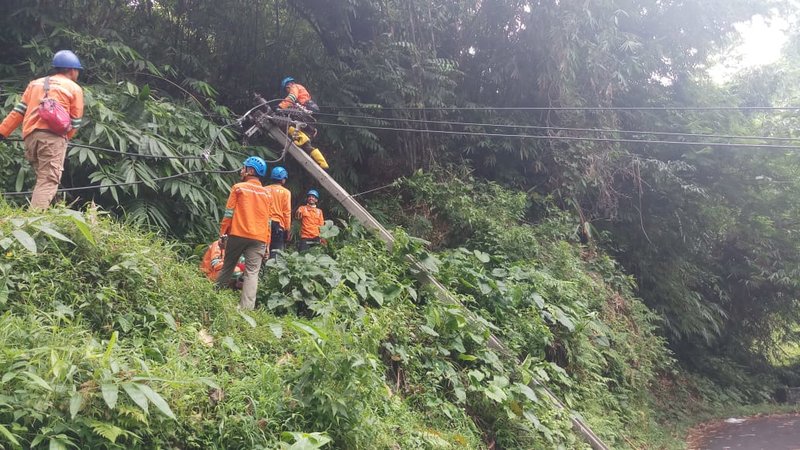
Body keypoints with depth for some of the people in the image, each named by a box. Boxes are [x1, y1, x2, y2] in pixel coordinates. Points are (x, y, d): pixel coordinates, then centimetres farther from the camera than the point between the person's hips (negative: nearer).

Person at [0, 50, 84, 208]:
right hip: (53, 137, -5)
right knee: (48, 182, -9)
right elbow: (75, 122, 6)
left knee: (42, 179, 19)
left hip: (30, 136, 5)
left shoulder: (35, 83, 24)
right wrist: (63, 139, 20)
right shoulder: (74, 88, 10)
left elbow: (19, 111, 16)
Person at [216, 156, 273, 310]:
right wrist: (267, 244, 15)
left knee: (227, 267, 15)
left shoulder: (238, 187, 2)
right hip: (259, 238, 2)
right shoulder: (267, 194, 13)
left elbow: (229, 213, -2)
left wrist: (222, 234, 3)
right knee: (252, 273, -4)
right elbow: (268, 221, 13)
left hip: (237, 235, -1)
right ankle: (246, 308, -12)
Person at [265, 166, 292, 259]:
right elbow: (287, 212, -4)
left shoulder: (264, 190, 8)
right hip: (278, 224, -4)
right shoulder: (285, 192, -1)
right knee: (275, 252, -4)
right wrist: (287, 229, 1)